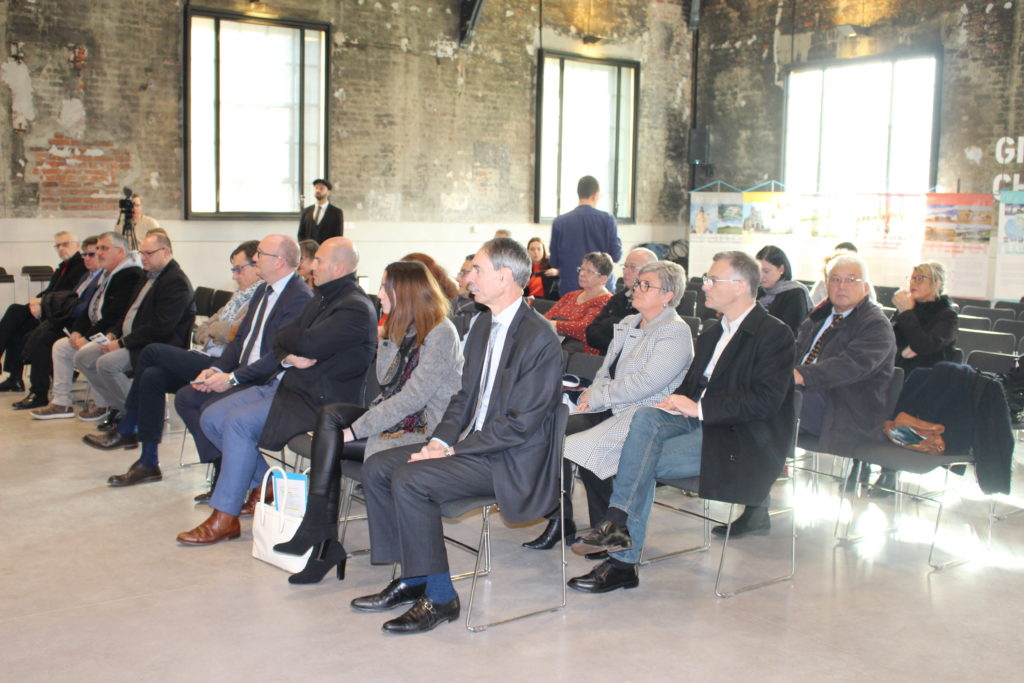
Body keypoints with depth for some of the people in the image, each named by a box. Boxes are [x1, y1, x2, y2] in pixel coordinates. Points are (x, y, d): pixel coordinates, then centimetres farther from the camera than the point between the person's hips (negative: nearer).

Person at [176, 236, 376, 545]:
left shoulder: (356, 308, -15)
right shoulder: (322, 297, 17)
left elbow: (307, 344, -24)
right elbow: (280, 340, 13)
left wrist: (289, 339, -1)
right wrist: (288, 357, -10)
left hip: (315, 398, -10)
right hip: (283, 382, 10)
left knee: (238, 422, -24)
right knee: (211, 418, 3)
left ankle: (225, 518, -12)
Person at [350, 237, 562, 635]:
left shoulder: (539, 338, -18)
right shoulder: (484, 325, 12)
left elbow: (519, 423, -21)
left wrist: (453, 450, -19)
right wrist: (441, 439, -2)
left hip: (511, 461, -9)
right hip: (471, 443, 10)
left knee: (409, 479, -24)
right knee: (376, 468, 1)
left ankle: (439, 598, -11)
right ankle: (412, 578, 8)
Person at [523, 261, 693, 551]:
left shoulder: (676, 333, -9)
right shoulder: (628, 323, 18)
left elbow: (645, 383, -18)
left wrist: (598, 397, -13)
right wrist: (591, 395, -2)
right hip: (609, 408, 8)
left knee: (583, 446, -28)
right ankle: (560, 518, -7)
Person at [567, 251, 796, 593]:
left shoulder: (773, 334, -8)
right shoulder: (712, 332, 19)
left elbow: (766, 401, -18)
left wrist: (699, 408, -20)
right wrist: (679, 402, -5)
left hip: (741, 438, -7)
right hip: (701, 421, 7)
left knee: (645, 462, -23)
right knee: (646, 416, -23)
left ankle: (622, 562, -15)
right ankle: (618, 522, -29)